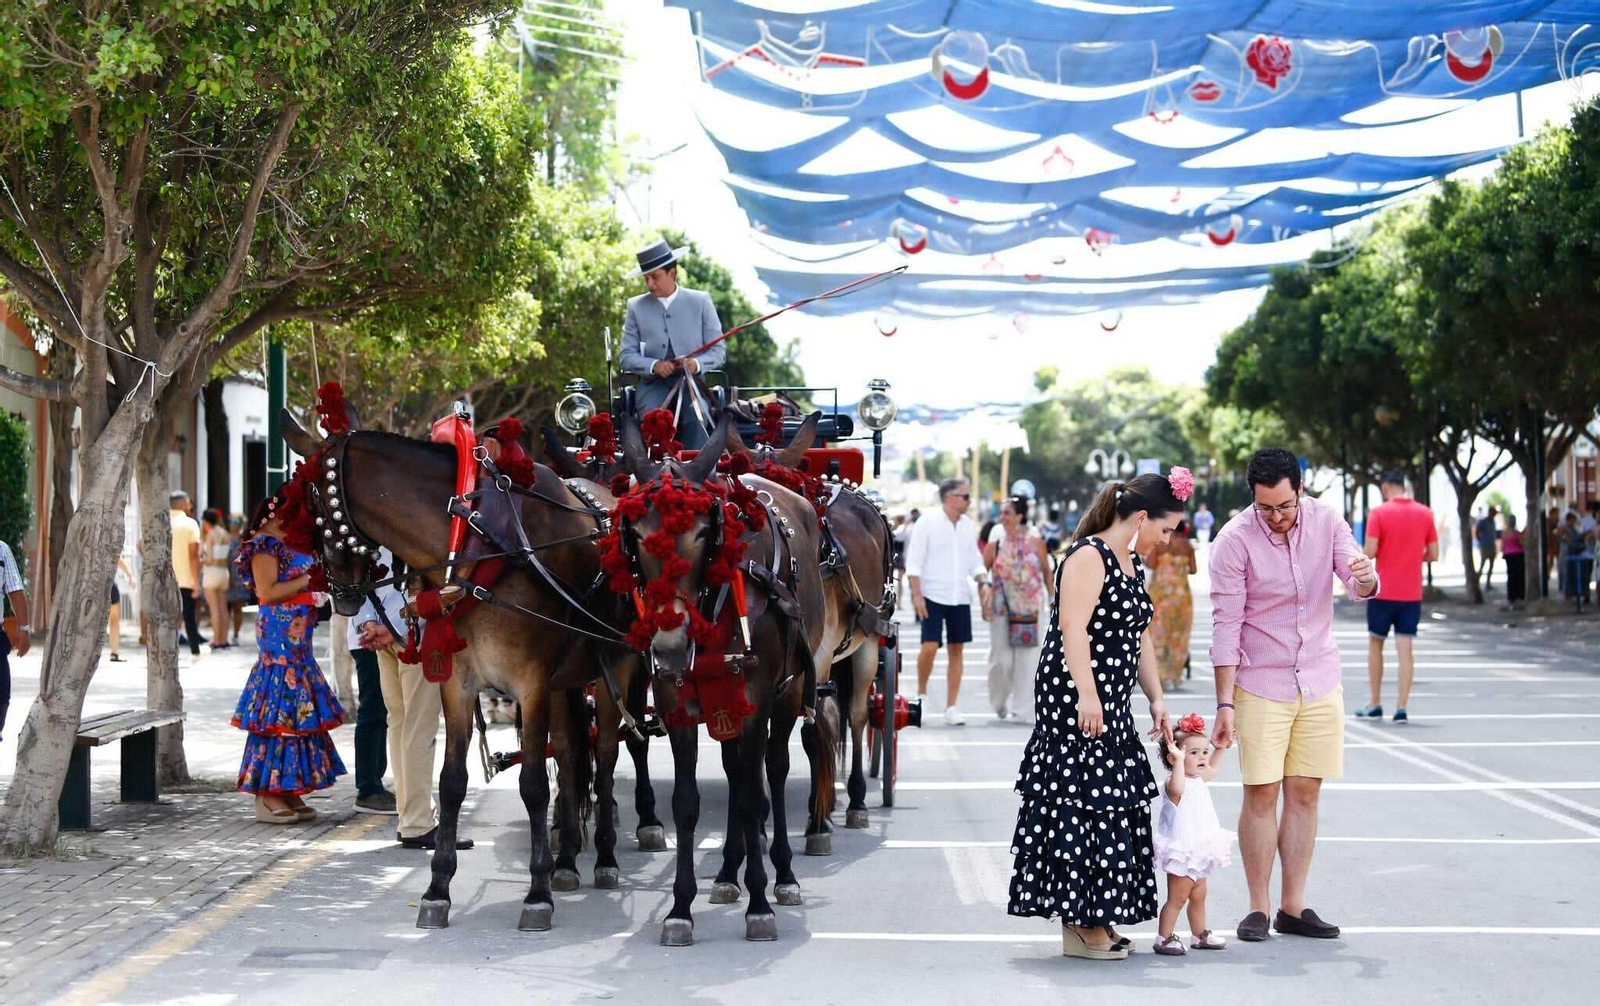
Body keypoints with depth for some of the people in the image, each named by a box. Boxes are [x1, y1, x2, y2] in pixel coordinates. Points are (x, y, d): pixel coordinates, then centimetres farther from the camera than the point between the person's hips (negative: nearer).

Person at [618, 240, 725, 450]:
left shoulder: (700, 302, 6)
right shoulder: (636, 307, 8)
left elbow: (719, 350, 4)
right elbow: (627, 357, 5)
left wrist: (697, 363, -18)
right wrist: (654, 365, -16)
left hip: (691, 383, 0)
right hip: (653, 385, 0)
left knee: (695, 418, -32)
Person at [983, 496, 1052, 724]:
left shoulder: (1035, 542, 1)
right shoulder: (995, 543, 2)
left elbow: (1047, 573, 8)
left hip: (1031, 609, 0)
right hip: (1002, 610, 0)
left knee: (1028, 658, -2)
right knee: (1001, 660, -3)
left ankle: (1023, 710, 6)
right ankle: (1001, 706, 20)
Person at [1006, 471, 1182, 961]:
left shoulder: (1131, 563, 17)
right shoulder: (1089, 556, -12)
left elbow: (1140, 638, 20)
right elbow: (1073, 627, -21)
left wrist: (1156, 699, 15)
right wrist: (1086, 694, -26)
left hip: (1112, 706, 10)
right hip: (1077, 702, -10)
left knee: (1112, 805, 10)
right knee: (1083, 804, -7)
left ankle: (1097, 918, 17)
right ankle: (1080, 928, -2)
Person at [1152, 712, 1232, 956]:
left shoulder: (1197, 780, 10)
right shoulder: (1175, 783, -21)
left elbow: (1212, 769, 34)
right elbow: (1177, 788, -48)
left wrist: (1220, 748, 30)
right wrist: (1179, 760, -53)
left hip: (1198, 853, 10)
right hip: (1182, 853, -10)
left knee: (1198, 896, 21)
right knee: (1177, 897, -6)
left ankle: (1199, 934, 33)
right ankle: (1163, 938, -1)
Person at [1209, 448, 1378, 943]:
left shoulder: (1326, 521, -3)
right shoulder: (1234, 540, -13)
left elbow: (1360, 586, -8)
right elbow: (1226, 625, -12)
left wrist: (1365, 577, -34)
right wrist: (1224, 703, -15)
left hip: (1319, 680, 3)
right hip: (1261, 684, -3)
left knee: (1305, 793, 5)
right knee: (1262, 794, -5)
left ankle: (1294, 907, 12)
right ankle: (1258, 908, 4)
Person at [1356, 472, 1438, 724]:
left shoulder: (1379, 512, -8)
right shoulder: (1425, 514, 3)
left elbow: (1369, 552, -14)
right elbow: (1433, 554, 4)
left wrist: (1358, 554, 8)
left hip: (1383, 592, -2)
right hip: (1412, 593, 2)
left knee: (1375, 643, 12)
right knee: (1405, 648, 0)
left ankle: (1375, 704, 16)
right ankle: (1401, 707, -7)